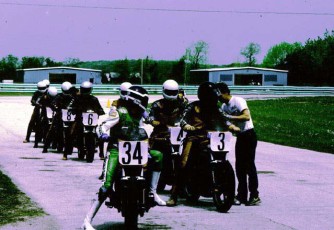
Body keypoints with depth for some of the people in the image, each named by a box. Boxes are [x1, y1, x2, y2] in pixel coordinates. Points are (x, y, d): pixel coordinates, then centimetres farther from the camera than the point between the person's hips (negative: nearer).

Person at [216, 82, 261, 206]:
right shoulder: (224, 106, 12)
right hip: (240, 136, 8)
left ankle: (255, 196, -5)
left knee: (249, 165, -8)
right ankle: (242, 195, 12)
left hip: (248, 135, -8)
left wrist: (229, 117, -30)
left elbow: (247, 116, -26)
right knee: (239, 166, 7)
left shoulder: (238, 101, -14)